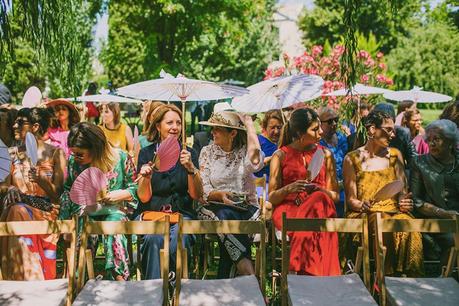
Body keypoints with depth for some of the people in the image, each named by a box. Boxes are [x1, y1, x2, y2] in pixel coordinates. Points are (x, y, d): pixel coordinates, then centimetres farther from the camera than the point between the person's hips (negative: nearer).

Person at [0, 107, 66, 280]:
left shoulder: (55, 153, 2)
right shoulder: (14, 153, 14)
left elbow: (58, 195, -2)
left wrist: (41, 180, -20)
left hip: (45, 212, -3)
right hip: (18, 209, 3)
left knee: (20, 213, -34)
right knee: (17, 211, -33)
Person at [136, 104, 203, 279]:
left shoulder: (188, 153, 7)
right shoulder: (146, 153, 5)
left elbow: (197, 196, -3)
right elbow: (144, 198, -2)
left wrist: (191, 169, -19)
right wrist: (146, 178, -22)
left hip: (181, 214, 0)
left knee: (178, 240, -31)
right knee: (154, 239, -32)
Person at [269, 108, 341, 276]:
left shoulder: (325, 154, 15)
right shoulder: (280, 156, 8)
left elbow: (335, 196, 13)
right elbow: (271, 198, 6)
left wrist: (318, 190, -10)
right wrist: (289, 189, -15)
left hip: (319, 204, 2)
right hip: (288, 208, -2)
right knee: (307, 226, -37)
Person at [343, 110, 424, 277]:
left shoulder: (395, 155, 16)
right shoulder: (352, 158, 5)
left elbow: (402, 190, 12)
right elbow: (351, 199, 2)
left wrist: (404, 202, -11)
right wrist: (362, 206, -20)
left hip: (393, 210, 3)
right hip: (364, 213, -2)